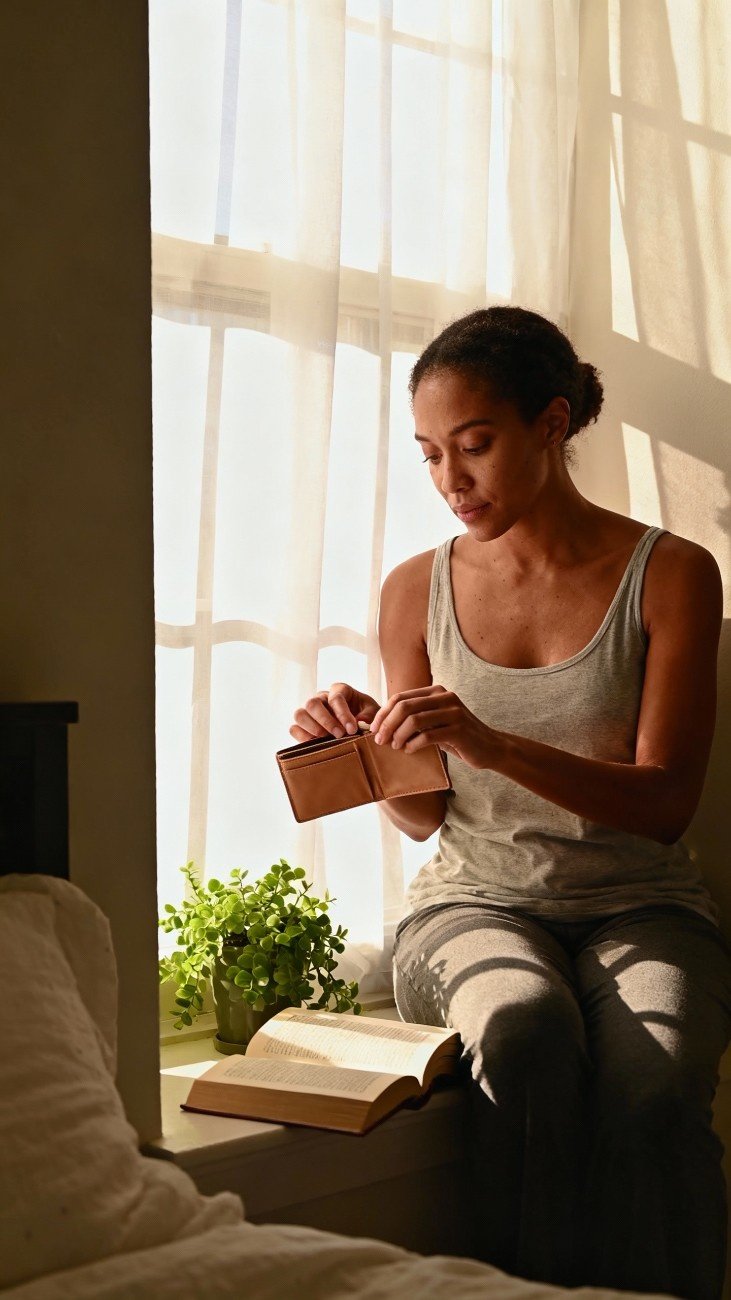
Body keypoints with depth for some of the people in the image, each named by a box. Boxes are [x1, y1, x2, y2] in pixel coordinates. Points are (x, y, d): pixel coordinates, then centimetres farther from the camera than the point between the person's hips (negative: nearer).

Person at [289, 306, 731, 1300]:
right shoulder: (418, 591, 8)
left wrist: (496, 746, -22)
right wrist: (373, 750, -11)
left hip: (637, 901, -1)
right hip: (475, 897, 1)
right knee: (527, 1030, -34)